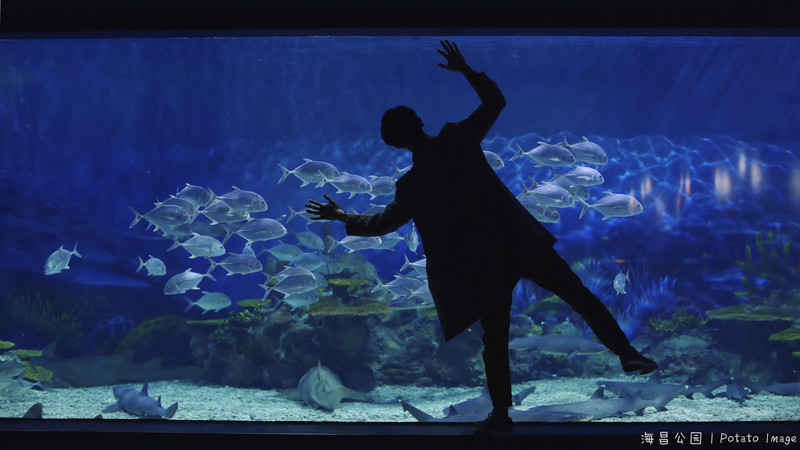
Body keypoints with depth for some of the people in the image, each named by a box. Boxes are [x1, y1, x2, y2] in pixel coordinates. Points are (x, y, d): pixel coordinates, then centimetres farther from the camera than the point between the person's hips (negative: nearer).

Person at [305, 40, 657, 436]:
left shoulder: (410, 185, -4)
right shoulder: (459, 139, -4)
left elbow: (382, 223, 11)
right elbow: (495, 100, 8)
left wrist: (339, 216, 25)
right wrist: (465, 69, 18)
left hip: (481, 266, 0)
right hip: (519, 242, 0)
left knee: (495, 338, 11)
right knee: (577, 294, 7)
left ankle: (501, 415, 18)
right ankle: (625, 353, 0)